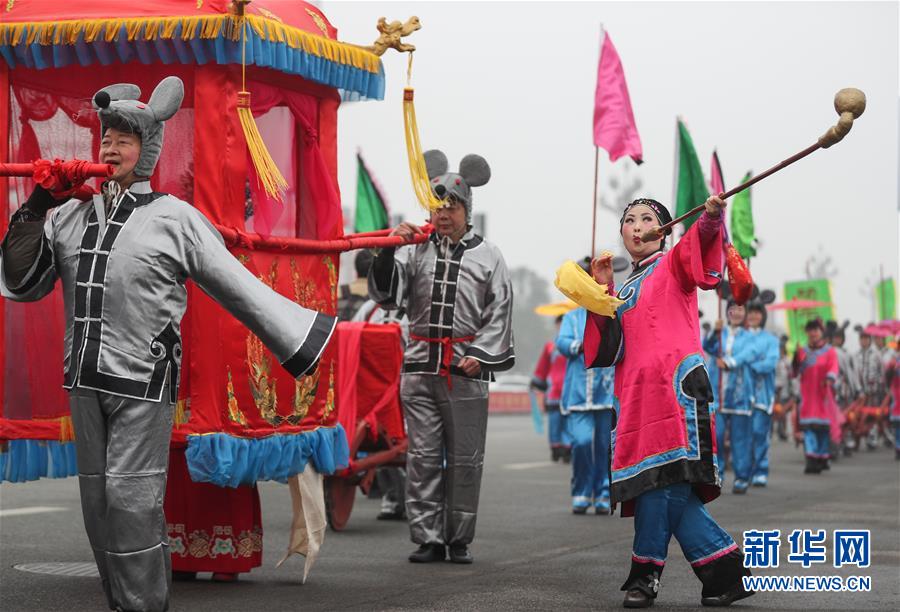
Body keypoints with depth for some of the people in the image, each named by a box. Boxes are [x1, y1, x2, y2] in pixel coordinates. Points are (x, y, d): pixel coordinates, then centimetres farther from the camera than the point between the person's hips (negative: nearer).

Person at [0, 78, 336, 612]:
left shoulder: (175, 218, -3)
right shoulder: (71, 216, 10)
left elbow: (238, 287, -2)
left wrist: (301, 342, -5)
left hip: (144, 381, -5)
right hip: (86, 381, 5)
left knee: (132, 500, -9)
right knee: (98, 502, 9)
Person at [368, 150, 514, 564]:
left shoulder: (487, 257, 6)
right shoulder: (415, 250, 6)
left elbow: (499, 314, 6)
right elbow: (385, 295, 0)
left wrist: (481, 354, -6)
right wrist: (389, 252, -13)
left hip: (467, 372, 0)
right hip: (420, 368, 1)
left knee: (465, 460, 3)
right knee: (423, 457, 1)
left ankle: (459, 540, 13)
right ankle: (428, 539, 7)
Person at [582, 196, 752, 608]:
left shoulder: (673, 264, 7)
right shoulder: (625, 289, 25)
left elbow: (697, 246, -17)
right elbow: (611, 347, 15)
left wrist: (711, 218, -38)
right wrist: (603, 294, 6)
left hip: (674, 380, -6)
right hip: (637, 392, 7)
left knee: (663, 477, -12)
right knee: (672, 491, 0)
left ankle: (646, 573, -3)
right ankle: (724, 572, 4)